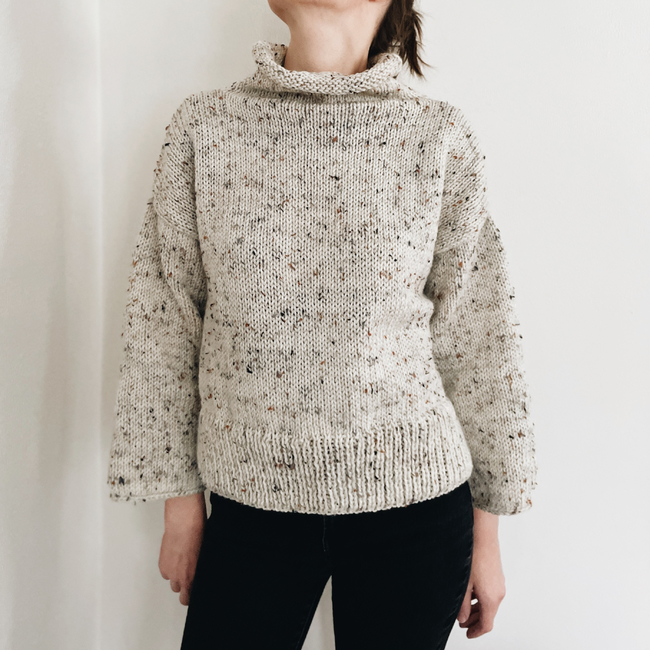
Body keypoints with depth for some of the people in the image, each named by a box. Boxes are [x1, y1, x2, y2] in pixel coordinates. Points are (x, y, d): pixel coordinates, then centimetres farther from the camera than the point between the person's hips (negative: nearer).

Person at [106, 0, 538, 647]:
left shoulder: (440, 134, -2)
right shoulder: (203, 126, 0)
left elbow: (477, 340, 0)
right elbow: (162, 324, 3)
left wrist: (487, 536, 4)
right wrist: (180, 503, 4)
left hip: (412, 498, 0)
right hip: (251, 500, 1)